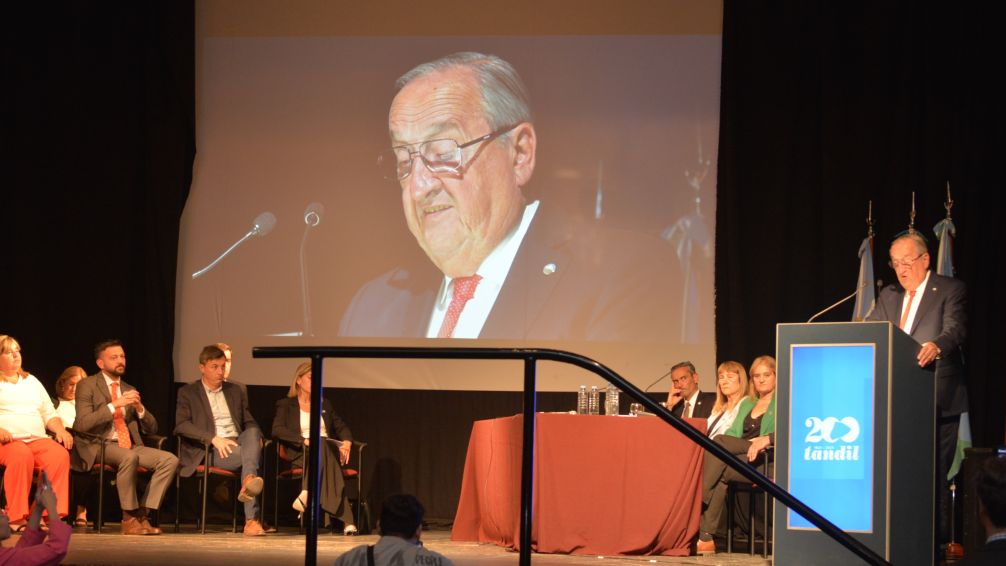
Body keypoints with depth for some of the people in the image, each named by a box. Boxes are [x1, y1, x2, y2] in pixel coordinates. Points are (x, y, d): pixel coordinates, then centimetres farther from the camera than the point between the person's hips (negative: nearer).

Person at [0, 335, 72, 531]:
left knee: (60, 454, -30)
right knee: (21, 454, -40)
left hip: (37, 439, 4)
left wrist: (61, 430, 5)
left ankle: (50, 515, -34)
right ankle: (16, 517, -37)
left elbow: (49, 413, 27)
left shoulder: (31, 381, 28)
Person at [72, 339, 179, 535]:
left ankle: (143, 514, -18)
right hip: (98, 446, -6)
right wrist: (114, 405, -19)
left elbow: (151, 429, 18)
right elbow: (82, 424, -13)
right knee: (129, 457, -38)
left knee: (170, 460, -17)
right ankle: (129, 518, -26)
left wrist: (140, 408, -3)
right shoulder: (87, 385, 2)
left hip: (129, 445, 6)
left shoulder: (129, 390, 20)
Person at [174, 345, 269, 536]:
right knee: (251, 456, -34)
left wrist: (256, 438, -2)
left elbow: (249, 423, 25)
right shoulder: (188, 392, 9)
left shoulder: (236, 392, 25)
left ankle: (248, 482, -55)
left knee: (252, 433, -34)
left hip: (239, 443, 4)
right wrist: (213, 438, -19)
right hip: (211, 450, -4)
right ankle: (252, 519, -45)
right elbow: (181, 425, -5)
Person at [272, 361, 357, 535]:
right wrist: (304, 440, -21)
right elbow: (277, 430, -5)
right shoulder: (286, 405, 12)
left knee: (323, 446, -37)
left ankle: (306, 495, -56)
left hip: (329, 449, 3)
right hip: (300, 453, -3)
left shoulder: (325, 404, 28)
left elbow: (341, 427, 23)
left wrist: (347, 442, -3)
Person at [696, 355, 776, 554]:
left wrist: (766, 439, -22)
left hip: (764, 459, -5)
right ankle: (705, 537, -41)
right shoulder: (746, 403, 30)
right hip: (740, 458, 5)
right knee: (720, 473, -32)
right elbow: (732, 433, 23)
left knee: (718, 441, -29)